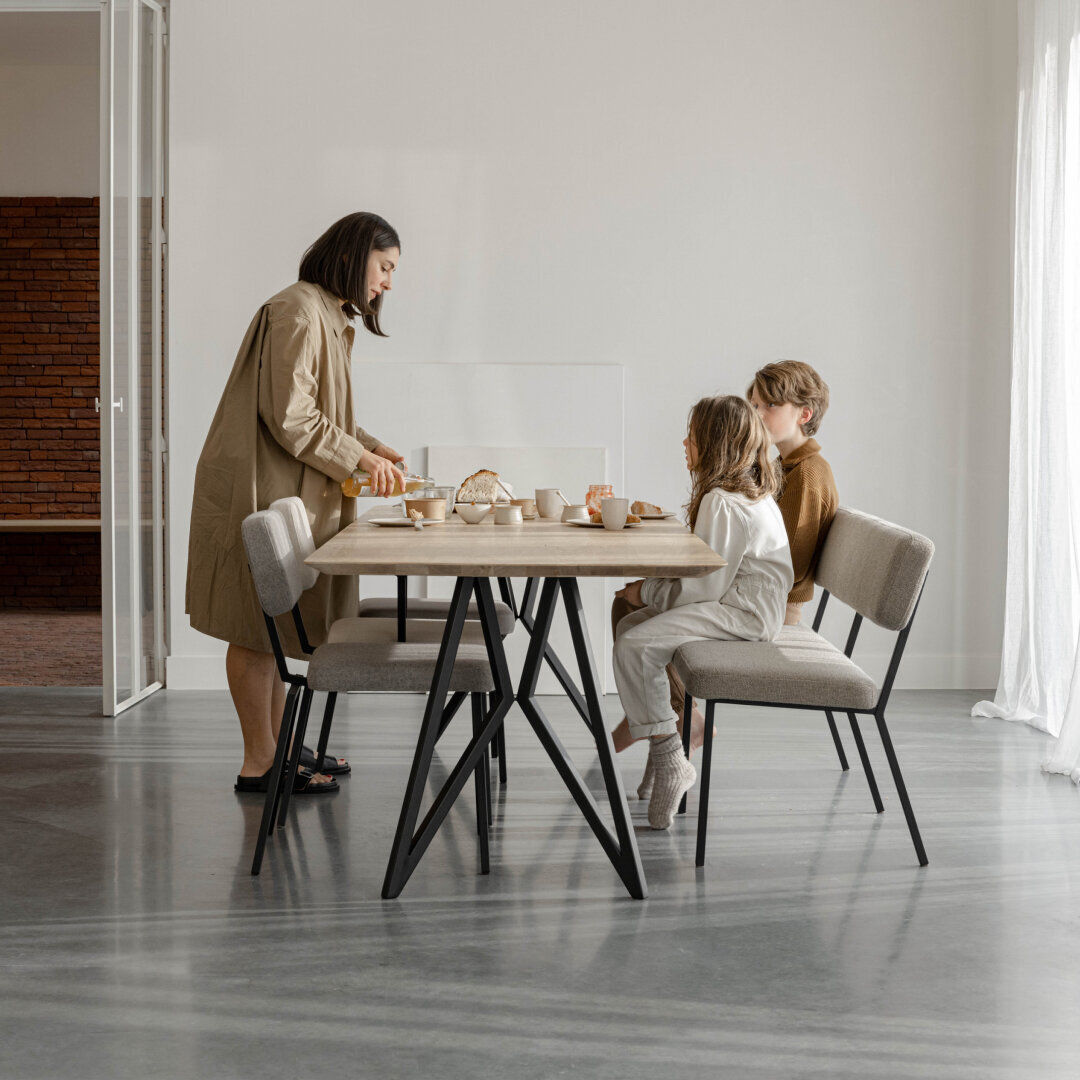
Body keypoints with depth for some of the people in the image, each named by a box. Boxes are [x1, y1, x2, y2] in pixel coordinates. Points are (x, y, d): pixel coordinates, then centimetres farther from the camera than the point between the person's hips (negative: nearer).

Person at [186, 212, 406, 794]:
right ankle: (258, 763, 4)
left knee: (272, 624, 16)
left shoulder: (330, 317, 17)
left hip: (288, 493, 11)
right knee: (255, 626, -2)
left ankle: (275, 745, 25)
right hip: (260, 489, -11)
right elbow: (289, 417, -22)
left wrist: (368, 445, 9)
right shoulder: (298, 313, -17)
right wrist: (358, 459, -16)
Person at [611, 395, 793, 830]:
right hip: (742, 604, 11)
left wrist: (648, 593, -7)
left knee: (635, 646, -22)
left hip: (744, 614, -11)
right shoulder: (751, 492, 14)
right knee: (631, 627, 10)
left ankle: (670, 761, -16)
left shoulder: (722, 504, -19)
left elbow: (705, 586, -21)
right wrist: (651, 588, 9)